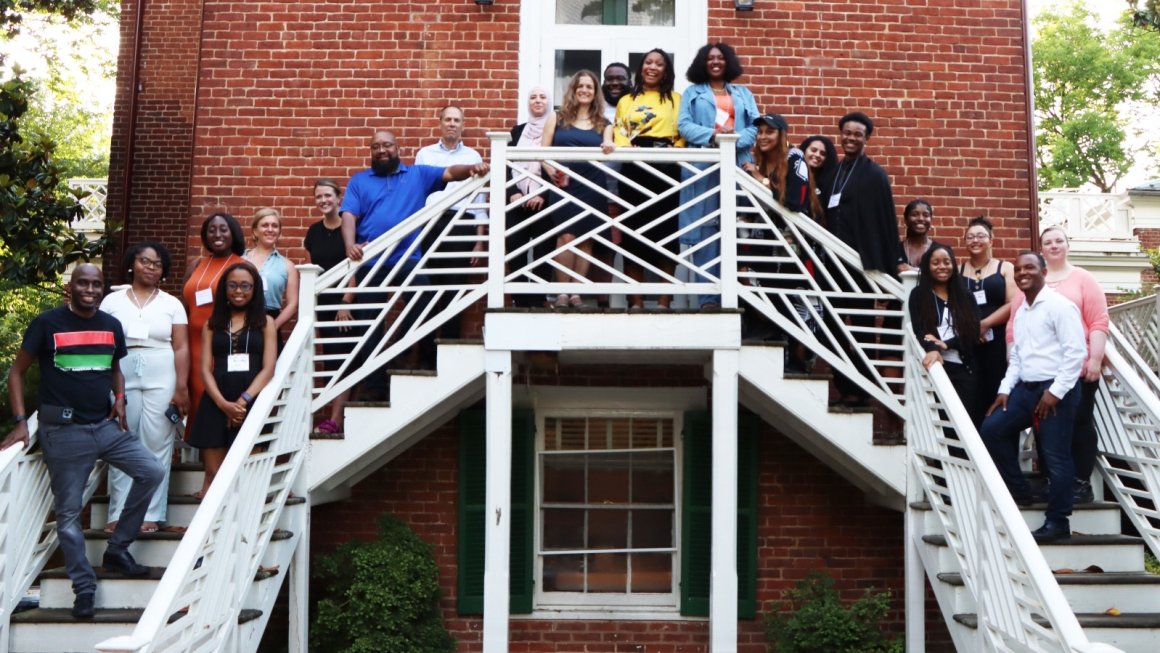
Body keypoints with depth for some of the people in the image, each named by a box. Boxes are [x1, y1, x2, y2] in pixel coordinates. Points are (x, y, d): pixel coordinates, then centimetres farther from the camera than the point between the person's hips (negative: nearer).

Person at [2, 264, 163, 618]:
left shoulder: (111, 326, 7)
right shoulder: (47, 323, -6)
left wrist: (119, 399, 2)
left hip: (107, 424, 4)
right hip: (64, 430, -4)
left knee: (151, 472, -6)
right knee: (68, 511, 1)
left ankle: (117, 549, 9)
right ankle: (84, 586, 12)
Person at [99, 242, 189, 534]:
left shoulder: (172, 304, 7)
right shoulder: (112, 301, 9)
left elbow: (181, 348, 2)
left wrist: (182, 387, -6)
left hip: (162, 383, -1)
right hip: (121, 381, 1)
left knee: (156, 448, -1)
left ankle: (151, 514, 5)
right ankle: (119, 513, 8)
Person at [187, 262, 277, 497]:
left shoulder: (265, 322, 10)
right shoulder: (212, 324, 15)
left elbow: (268, 369, 0)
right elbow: (205, 369, 6)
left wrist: (243, 400, -14)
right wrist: (223, 403, -12)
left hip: (251, 405, -2)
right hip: (216, 404, 2)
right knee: (213, 475, -2)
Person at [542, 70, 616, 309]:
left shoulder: (603, 124, 16)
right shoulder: (557, 118, 11)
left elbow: (607, 149, 5)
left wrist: (609, 147, -20)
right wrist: (551, 170, -14)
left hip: (592, 187, 2)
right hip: (564, 185, -2)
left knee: (585, 240, 0)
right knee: (566, 237, -14)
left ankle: (576, 293, 5)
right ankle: (563, 292, -10)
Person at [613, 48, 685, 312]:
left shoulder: (676, 99, 15)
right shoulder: (626, 101, 20)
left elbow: (684, 133, 6)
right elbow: (619, 134, 9)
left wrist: (674, 152, -11)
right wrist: (622, 149, -11)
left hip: (667, 170, -1)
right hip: (634, 170, 1)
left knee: (666, 231, -4)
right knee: (633, 231, -3)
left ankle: (664, 300, -1)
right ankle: (636, 301, 1)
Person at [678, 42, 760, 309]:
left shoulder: (743, 93, 22)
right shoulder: (692, 93, 16)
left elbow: (755, 126, 9)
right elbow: (684, 125, 1)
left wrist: (737, 138, -12)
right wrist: (712, 135, -15)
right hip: (703, 166, -2)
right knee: (706, 229, -8)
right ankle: (708, 295, -8)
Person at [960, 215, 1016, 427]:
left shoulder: (1005, 269, 8)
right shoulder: (958, 271, 13)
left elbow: (1013, 305, -3)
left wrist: (985, 324, -10)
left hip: (998, 342, -1)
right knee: (972, 401, -3)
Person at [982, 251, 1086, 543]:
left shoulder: (1060, 306, -11)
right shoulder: (1019, 312, 16)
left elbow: (1076, 352, -16)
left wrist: (1056, 391, -18)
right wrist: (1005, 389, 10)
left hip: (1055, 391, -8)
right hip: (1025, 388, 8)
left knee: (1056, 456, -4)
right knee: (992, 430, 3)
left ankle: (1057, 522, 4)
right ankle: (1018, 489, 18)